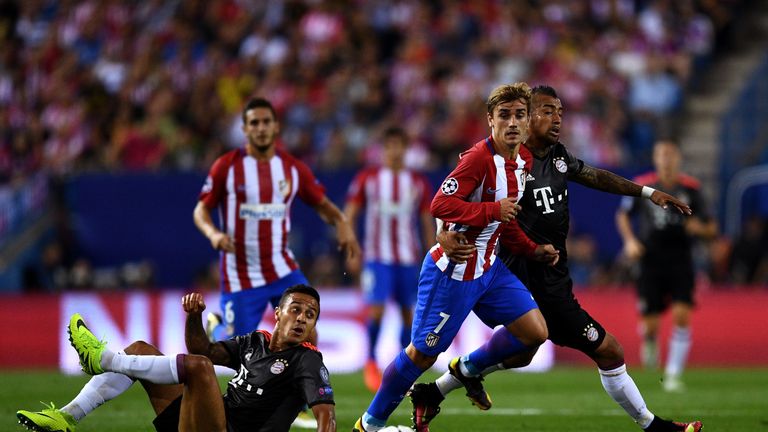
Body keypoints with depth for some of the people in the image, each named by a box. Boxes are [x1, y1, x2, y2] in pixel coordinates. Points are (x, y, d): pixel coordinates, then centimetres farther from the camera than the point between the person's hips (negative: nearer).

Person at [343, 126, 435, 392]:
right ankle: (371, 363, 2)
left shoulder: (418, 183, 7)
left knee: (408, 313, 3)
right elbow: (349, 216, 2)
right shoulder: (367, 179, 1)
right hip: (378, 257, -2)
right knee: (376, 309, -14)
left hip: (408, 258, 2)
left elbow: (428, 223, 11)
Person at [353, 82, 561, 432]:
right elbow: (440, 206, -30)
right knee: (422, 354, 0)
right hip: (452, 272, -8)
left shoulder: (523, 161, 6)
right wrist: (493, 210, -29)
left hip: (488, 269, 8)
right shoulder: (479, 158, -22)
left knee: (535, 332, -1)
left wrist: (533, 249, 12)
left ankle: (468, 369, 22)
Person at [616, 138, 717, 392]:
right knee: (649, 323, -2)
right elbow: (623, 215, 15)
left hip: (681, 262, 0)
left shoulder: (691, 188, 0)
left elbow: (711, 230, 5)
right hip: (651, 262, 0)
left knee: (681, 316, -16)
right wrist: (630, 240, -1)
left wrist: (699, 228, -17)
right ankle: (650, 342, 37)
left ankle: (673, 375, -7)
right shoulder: (642, 186, -1)